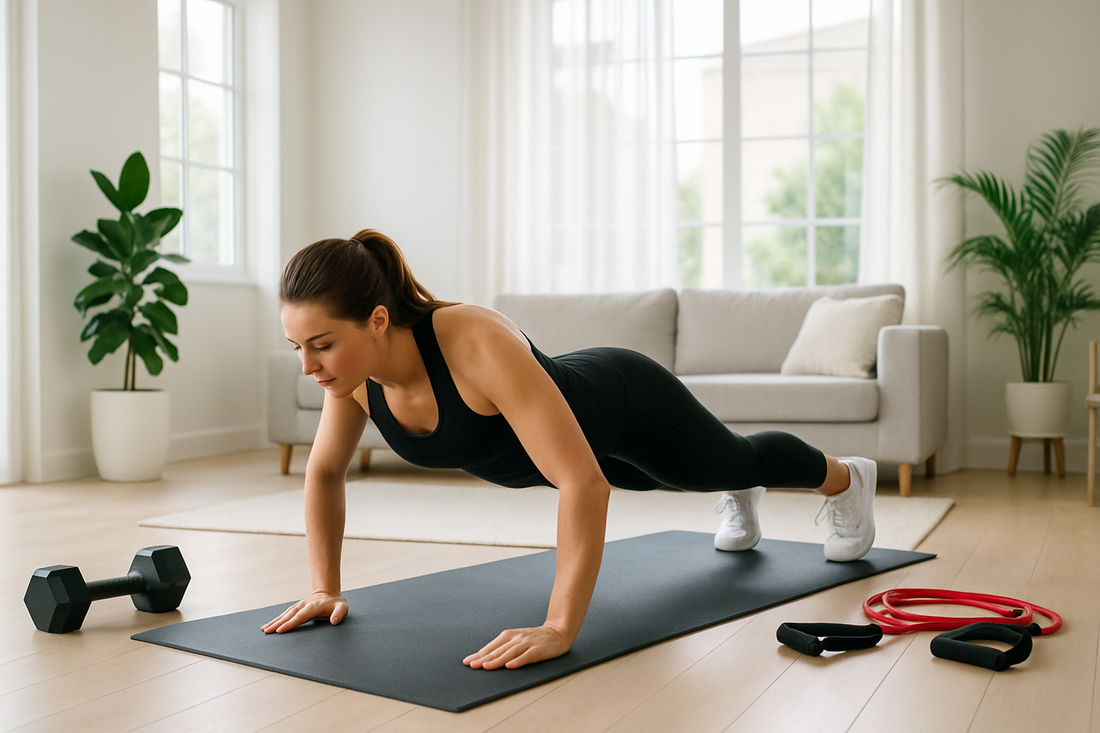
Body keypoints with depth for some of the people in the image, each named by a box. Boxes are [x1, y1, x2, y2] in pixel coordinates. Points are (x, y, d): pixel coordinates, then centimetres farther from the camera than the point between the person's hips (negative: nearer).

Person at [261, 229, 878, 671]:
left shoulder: (478, 345, -48)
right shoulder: (355, 367, -27)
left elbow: (584, 484, -53)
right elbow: (325, 474, -9)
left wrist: (559, 629, -55)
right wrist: (325, 588, -14)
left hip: (626, 406, -6)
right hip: (563, 410, 6)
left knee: (736, 460, 25)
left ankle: (846, 478, 59)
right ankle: (741, 500, 74)